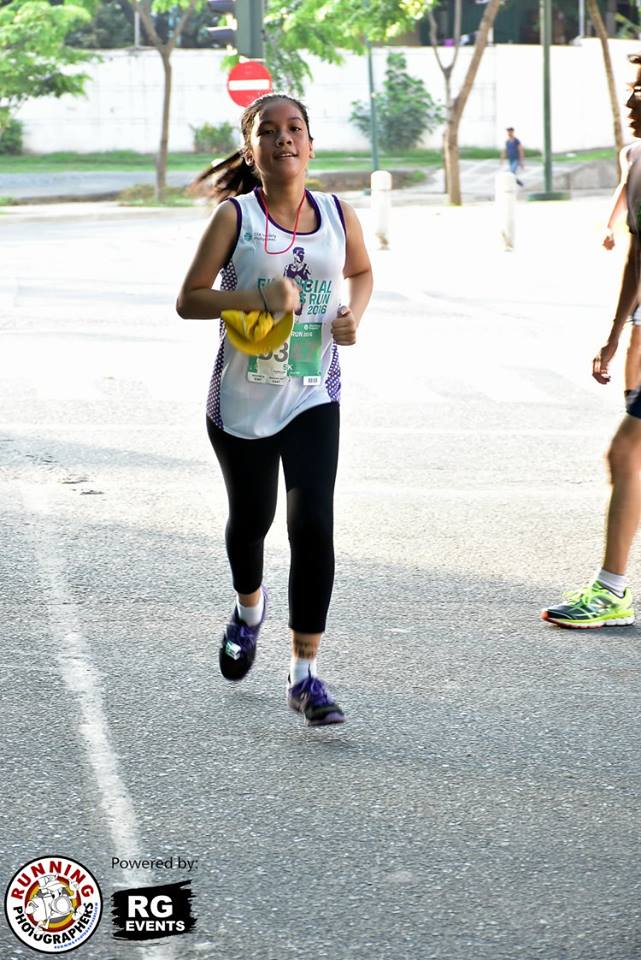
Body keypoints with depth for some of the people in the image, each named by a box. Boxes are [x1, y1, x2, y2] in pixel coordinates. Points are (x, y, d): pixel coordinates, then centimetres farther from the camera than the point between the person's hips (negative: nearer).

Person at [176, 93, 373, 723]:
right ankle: (249, 610, 51)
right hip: (241, 398, -1)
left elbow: (361, 273, 19)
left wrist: (353, 314, -2)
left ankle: (304, 673, -4)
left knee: (313, 527, -11)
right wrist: (257, 297, -24)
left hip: (313, 399, 1)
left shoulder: (338, 216, 0)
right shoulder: (235, 217, -8)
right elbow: (188, 300, -9)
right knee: (251, 518, 18)